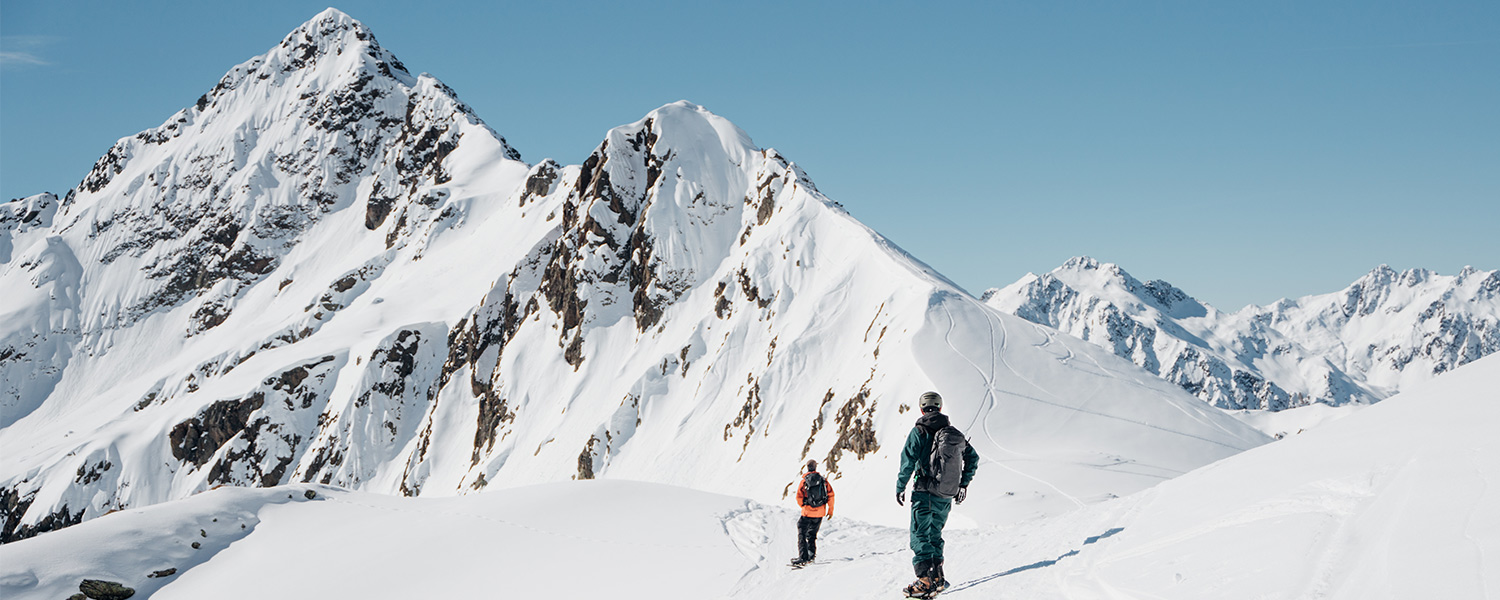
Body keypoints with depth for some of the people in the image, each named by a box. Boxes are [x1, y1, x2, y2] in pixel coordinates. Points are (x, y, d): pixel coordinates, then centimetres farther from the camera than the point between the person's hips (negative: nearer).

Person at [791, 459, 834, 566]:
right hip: (820, 513, 3)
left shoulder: (804, 481, -5)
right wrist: (830, 510, 7)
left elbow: (799, 498, -7)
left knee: (801, 534, 3)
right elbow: (831, 494, 0)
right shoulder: (823, 480, 3)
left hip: (808, 513, -3)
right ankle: (811, 553, 18)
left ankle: (803, 557, -7)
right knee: (812, 534, 21)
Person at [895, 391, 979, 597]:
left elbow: (908, 462, -12)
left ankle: (925, 579, -17)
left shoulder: (919, 431, -7)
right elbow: (973, 457, 15)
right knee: (935, 535, 20)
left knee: (920, 536, -5)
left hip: (925, 494, -6)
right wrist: (964, 484, 22)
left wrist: (900, 488, -2)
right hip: (946, 497, 6)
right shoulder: (953, 432, 9)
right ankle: (937, 577, 18)